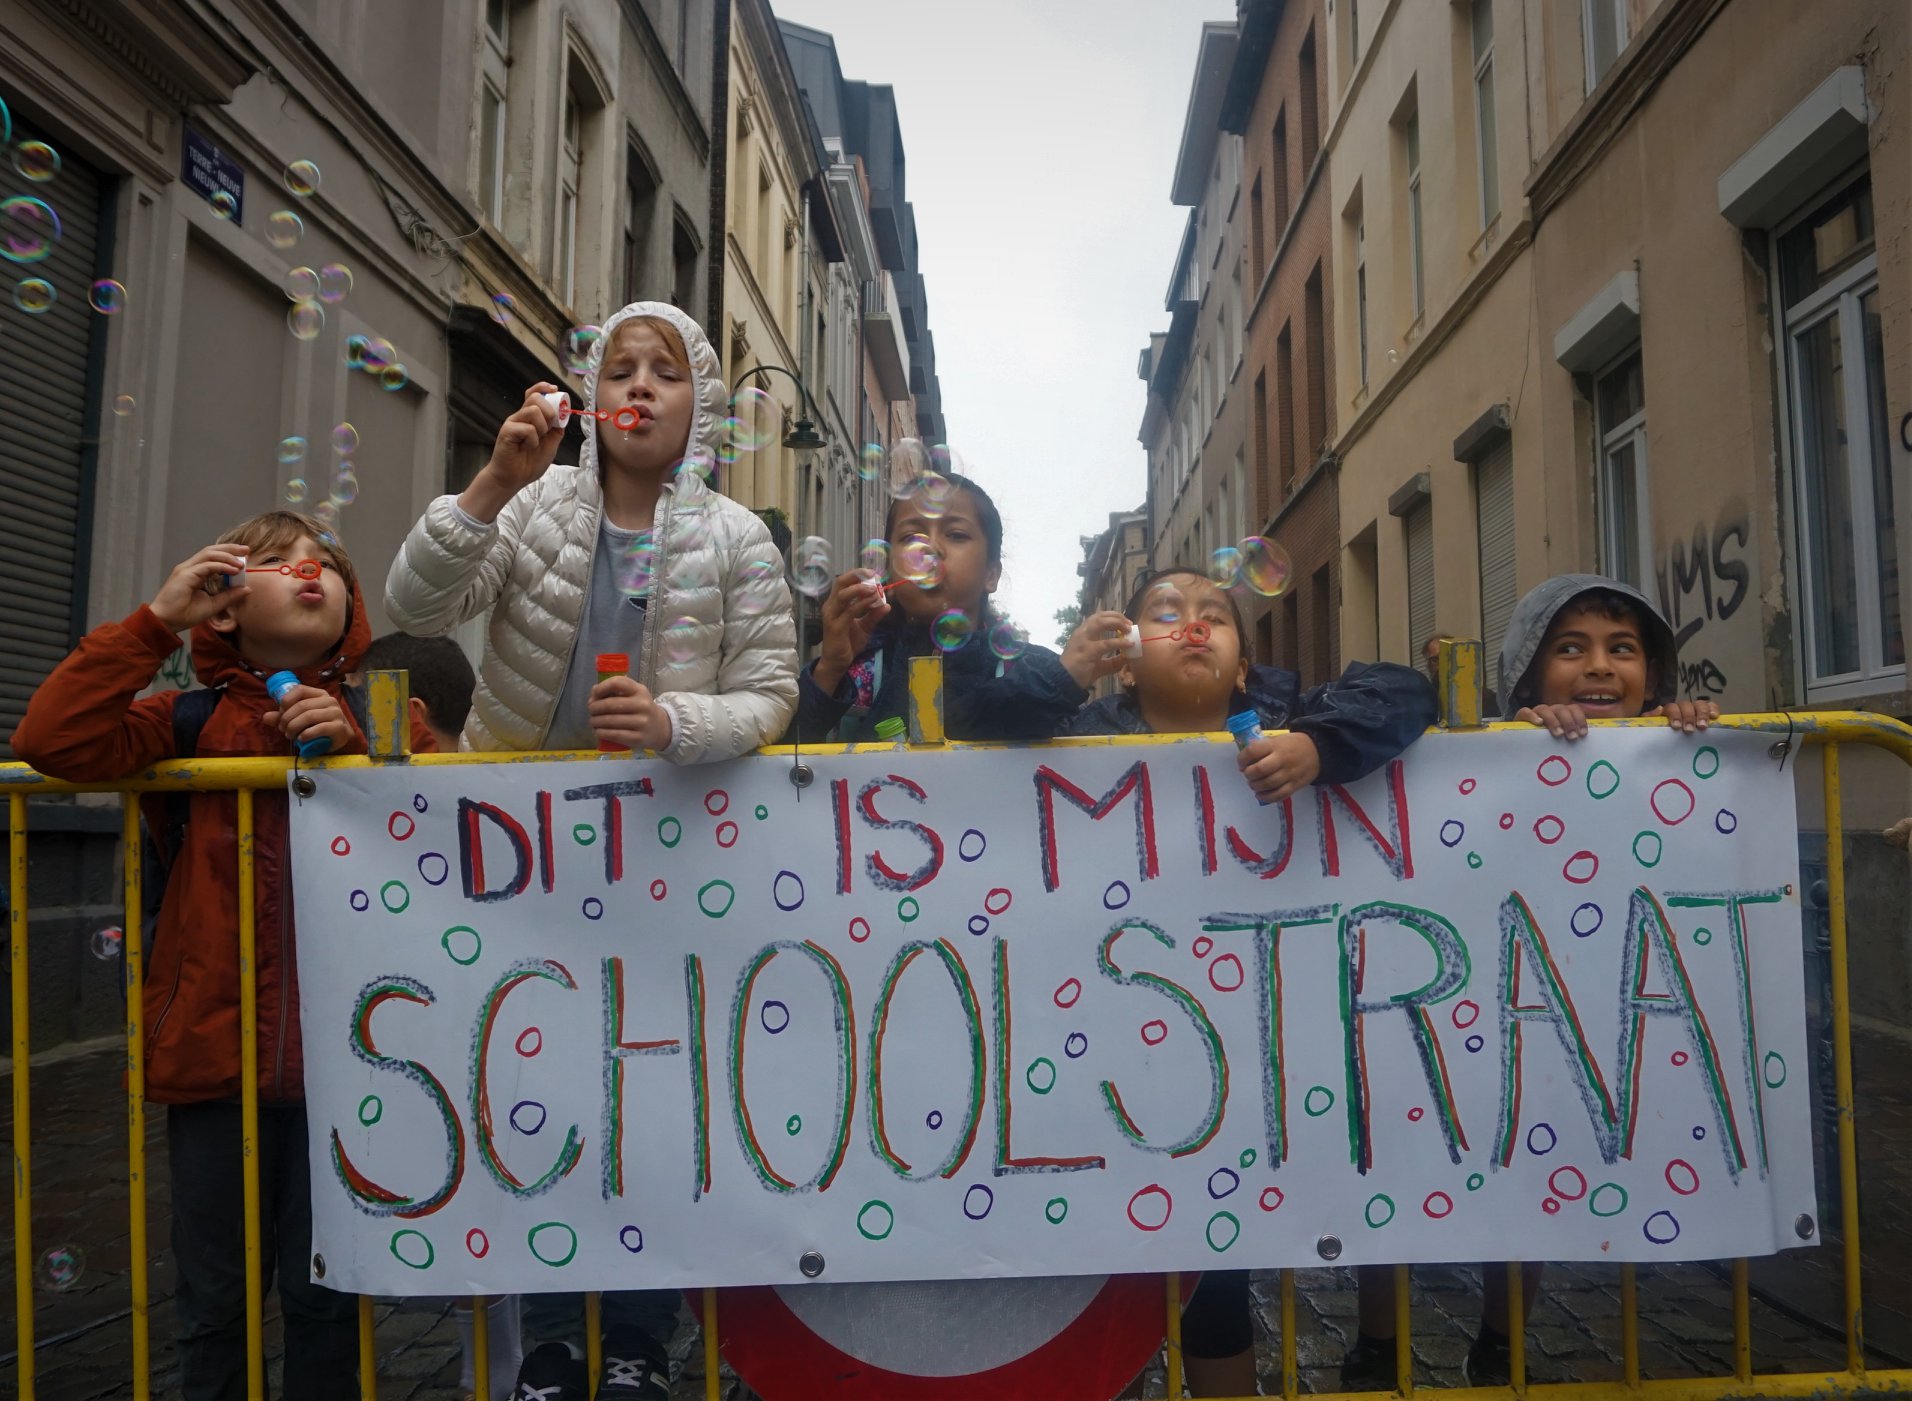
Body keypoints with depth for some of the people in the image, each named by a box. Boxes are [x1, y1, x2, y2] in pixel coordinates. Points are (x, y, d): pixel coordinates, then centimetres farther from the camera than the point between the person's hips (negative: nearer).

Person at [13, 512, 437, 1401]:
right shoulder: (192, 722, 4)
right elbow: (50, 742, -11)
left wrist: (357, 749, -17)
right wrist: (157, 619, -10)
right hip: (216, 1050, 0)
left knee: (328, 1302, 10)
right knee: (215, 1304, 14)